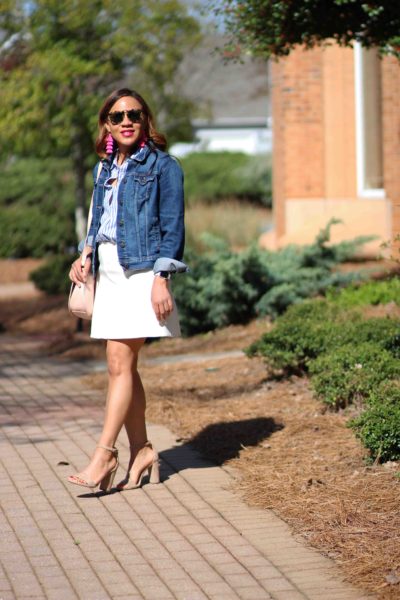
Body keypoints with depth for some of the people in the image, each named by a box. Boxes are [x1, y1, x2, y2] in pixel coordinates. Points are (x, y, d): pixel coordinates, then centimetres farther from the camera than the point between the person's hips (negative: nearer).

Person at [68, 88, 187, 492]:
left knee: (120, 364, -11)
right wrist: (85, 255, 6)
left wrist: (161, 280, -14)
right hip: (109, 272, 7)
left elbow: (172, 227, -7)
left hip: (141, 270, -7)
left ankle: (104, 454, -10)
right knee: (121, 365, 6)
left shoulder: (161, 165, -3)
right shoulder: (105, 169, 17)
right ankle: (142, 451, 13)